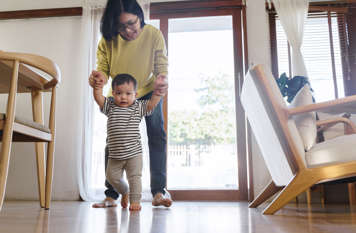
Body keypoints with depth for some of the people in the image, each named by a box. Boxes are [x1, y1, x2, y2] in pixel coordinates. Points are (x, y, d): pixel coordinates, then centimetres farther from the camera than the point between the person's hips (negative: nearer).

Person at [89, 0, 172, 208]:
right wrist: (99, 77, -39)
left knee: (156, 135, -13)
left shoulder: (154, 35, -22)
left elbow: (162, 66, -20)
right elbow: (103, 67, -15)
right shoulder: (108, 40, -20)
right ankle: (111, 195, 6)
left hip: (149, 92, -1)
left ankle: (159, 191, -9)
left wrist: (163, 80, -44)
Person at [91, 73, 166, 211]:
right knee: (112, 177, 13)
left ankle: (135, 201, 10)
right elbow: (98, 97, -4)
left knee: (134, 177, -2)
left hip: (134, 153, -3)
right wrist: (98, 84, -13)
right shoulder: (110, 107, 3)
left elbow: (153, 103, -5)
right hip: (115, 154, 3)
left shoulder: (138, 107, 0)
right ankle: (124, 192, 38)